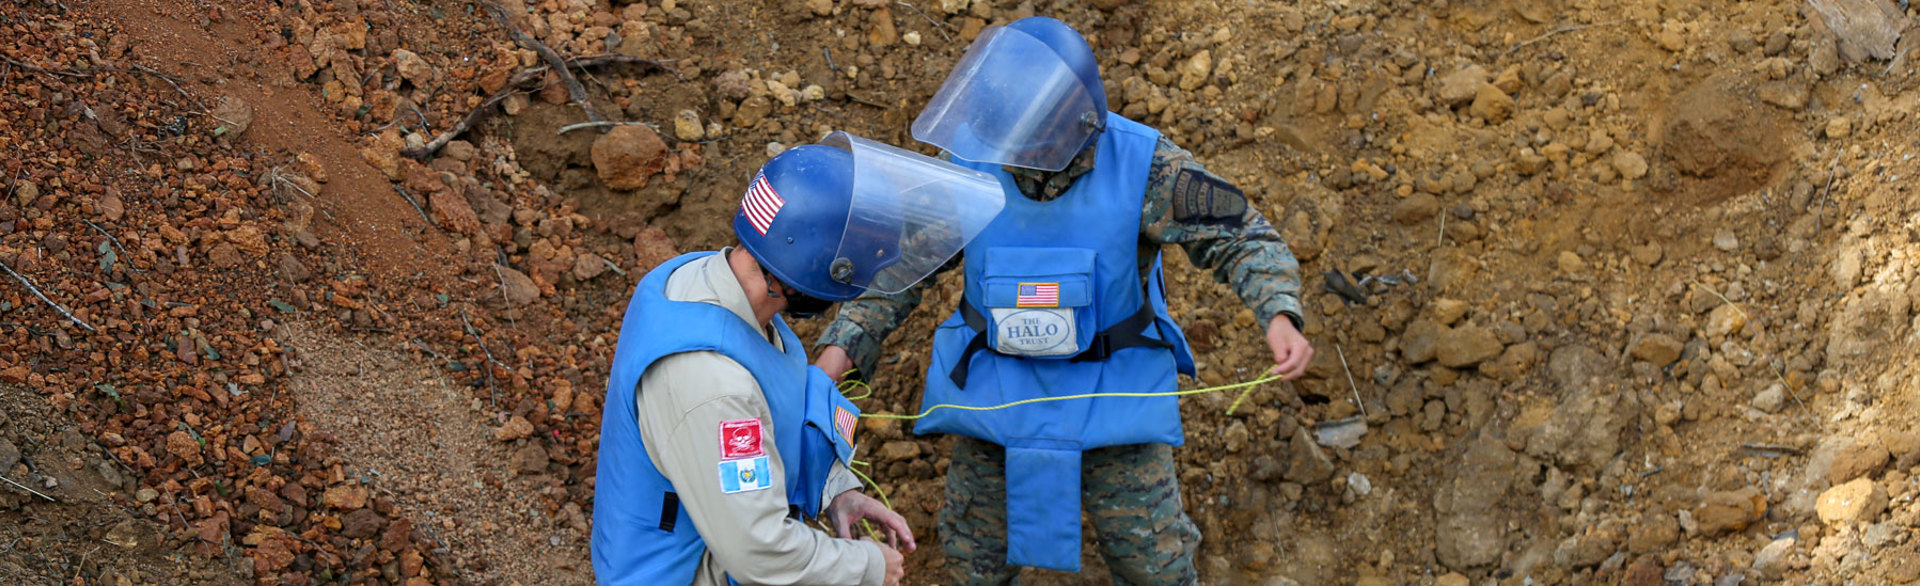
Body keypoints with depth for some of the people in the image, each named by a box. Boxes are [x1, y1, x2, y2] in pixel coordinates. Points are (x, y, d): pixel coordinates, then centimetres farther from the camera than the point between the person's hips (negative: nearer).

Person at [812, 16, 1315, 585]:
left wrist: (1280, 316, -32)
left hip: (1111, 389, -2)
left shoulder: (1143, 164, -24)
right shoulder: (970, 162, -17)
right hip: (998, 387, 2)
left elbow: (1242, 238, -14)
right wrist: (839, 350, -17)